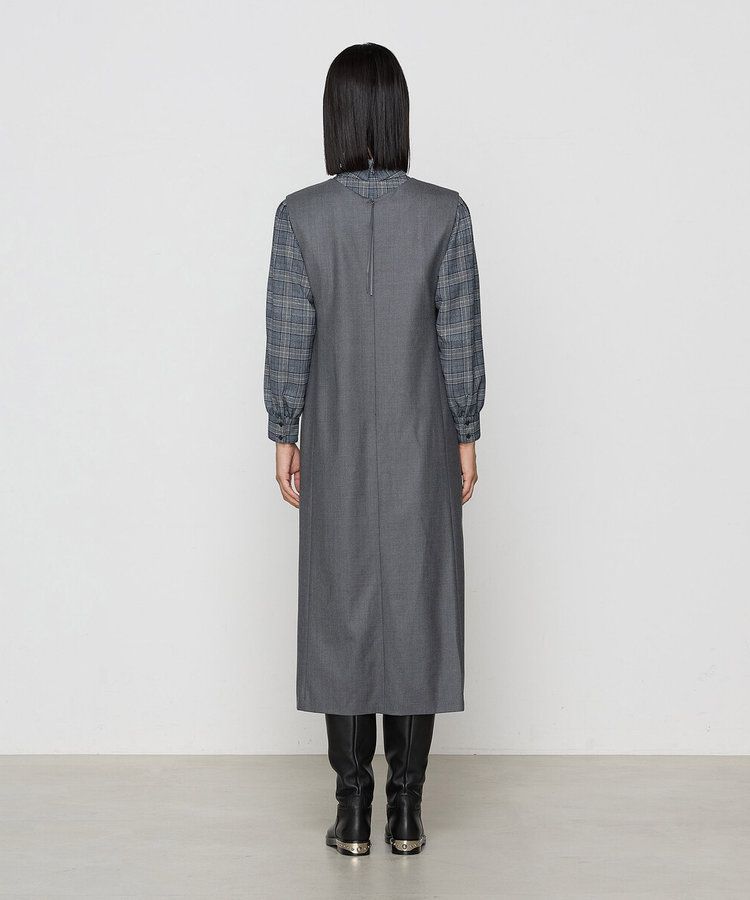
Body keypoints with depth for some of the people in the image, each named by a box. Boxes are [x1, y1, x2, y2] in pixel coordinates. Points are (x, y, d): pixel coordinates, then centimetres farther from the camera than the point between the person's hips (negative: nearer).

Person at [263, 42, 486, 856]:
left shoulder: (300, 215, -8)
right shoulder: (445, 213, -7)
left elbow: (288, 338, -6)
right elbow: (460, 338, -5)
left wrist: (284, 439, 4)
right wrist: (466, 439, 4)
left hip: (338, 446, 0)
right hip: (422, 443, 0)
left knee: (343, 615, 8)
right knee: (417, 612, 8)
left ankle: (353, 815, 14)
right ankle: (406, 812, 15)